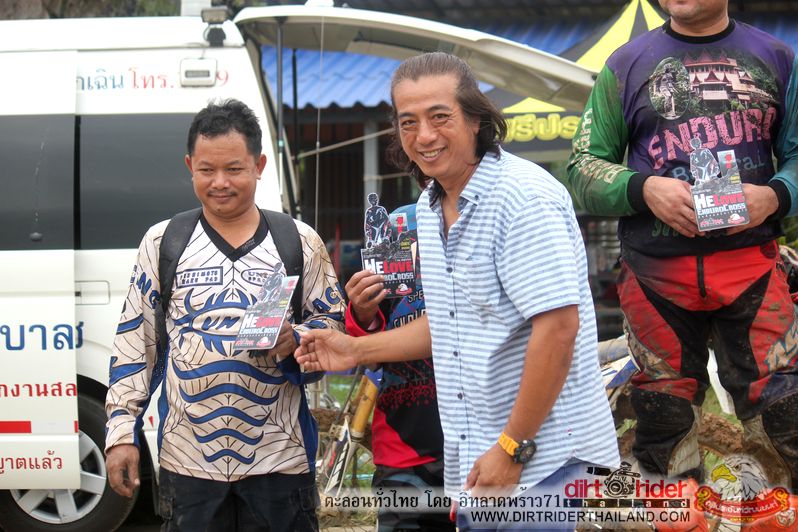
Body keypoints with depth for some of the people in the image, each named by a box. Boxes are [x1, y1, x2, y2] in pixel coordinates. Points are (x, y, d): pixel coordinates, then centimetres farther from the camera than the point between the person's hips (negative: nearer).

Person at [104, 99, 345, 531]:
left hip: (279, 458, 0)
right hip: (187, 459, 1)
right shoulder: (162, 242, 6)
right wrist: (122, 431, 1)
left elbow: (333, 325, 8)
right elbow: (134, 342, 7)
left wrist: (294, 341, -14)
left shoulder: (300, 242, 5)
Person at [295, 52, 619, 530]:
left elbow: (558, 327, -23)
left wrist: (512, 449, -21)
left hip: (540, 457, -9)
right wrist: (356, 351, 17)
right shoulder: (432, 206, 12)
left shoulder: (524, 197, -18)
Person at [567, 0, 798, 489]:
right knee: (664, 423, 7)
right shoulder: (628, 63, 9)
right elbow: (585, 168, 8)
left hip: (752, 269, 0)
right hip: (657, 276, 1)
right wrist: (644, 188, -10)